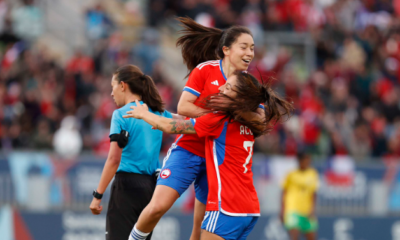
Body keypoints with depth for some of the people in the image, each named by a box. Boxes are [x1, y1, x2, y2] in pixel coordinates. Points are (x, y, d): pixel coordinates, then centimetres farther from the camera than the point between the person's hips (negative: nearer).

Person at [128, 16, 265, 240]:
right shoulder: (205, 70, -4)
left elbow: (261, 119, 2)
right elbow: (183, 106, -10)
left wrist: (244, 115, -19)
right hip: (188, 149, -4)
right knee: (159, 205, -19)